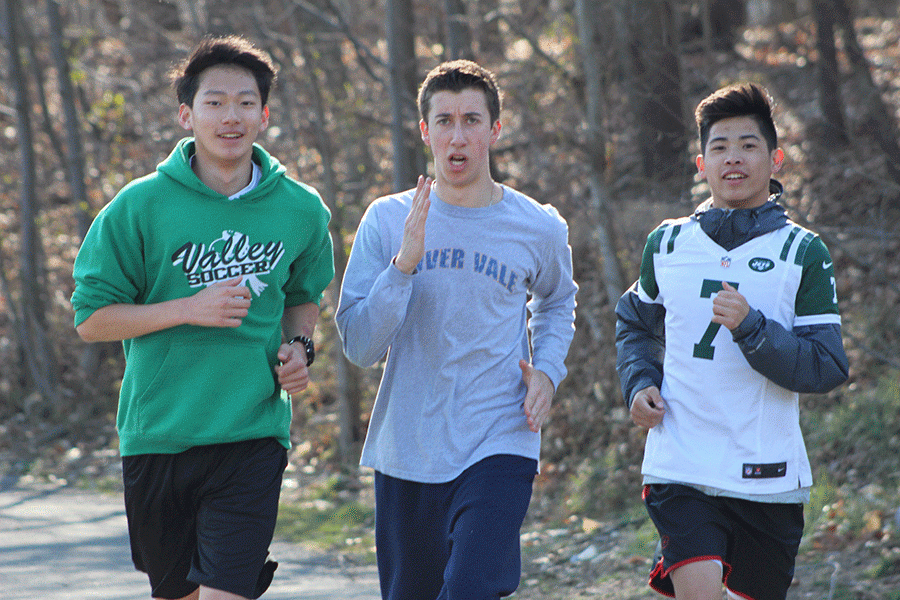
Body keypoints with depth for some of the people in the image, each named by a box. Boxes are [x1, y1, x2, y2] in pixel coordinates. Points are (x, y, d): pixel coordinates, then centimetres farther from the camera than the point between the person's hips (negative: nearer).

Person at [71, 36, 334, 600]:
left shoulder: (301, 209, 3)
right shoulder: (142, 205, -6)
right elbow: (91, 318, -4)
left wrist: (299, 345, 1)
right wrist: (189, 309, -17)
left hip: (252, 433, 0)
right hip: (157, 434, 0)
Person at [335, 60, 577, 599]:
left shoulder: (539, 228, 1)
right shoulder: (387, 221, -1)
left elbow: (557, 302, 24)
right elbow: (359, 346, -7)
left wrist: (548, 371, 5)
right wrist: (404, 265, -20)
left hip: (500, 449, -2)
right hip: (406, 453, 2)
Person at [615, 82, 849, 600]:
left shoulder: (804, 253, -2)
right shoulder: (667, 243, 7)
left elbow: (828, 369, -8)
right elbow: (636, 324, 25)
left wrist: (751, 328, -21)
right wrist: (639, 384, 6)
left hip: (769, 474, 0)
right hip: (680, 468, 0)